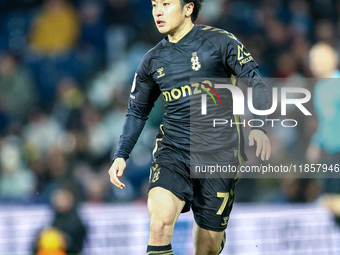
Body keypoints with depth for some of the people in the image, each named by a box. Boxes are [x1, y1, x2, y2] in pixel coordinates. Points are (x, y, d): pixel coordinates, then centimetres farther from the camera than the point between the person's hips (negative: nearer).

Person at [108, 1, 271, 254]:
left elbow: (255, 85, -3)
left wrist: (259, 127, -20)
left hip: (218, 154, -2)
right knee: (160, 219, -26)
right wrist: (121, 155, 9)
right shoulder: (153, 60, 9)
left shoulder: (220, 41, -2)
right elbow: (137, 112, 20)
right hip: (172, 151, 2)